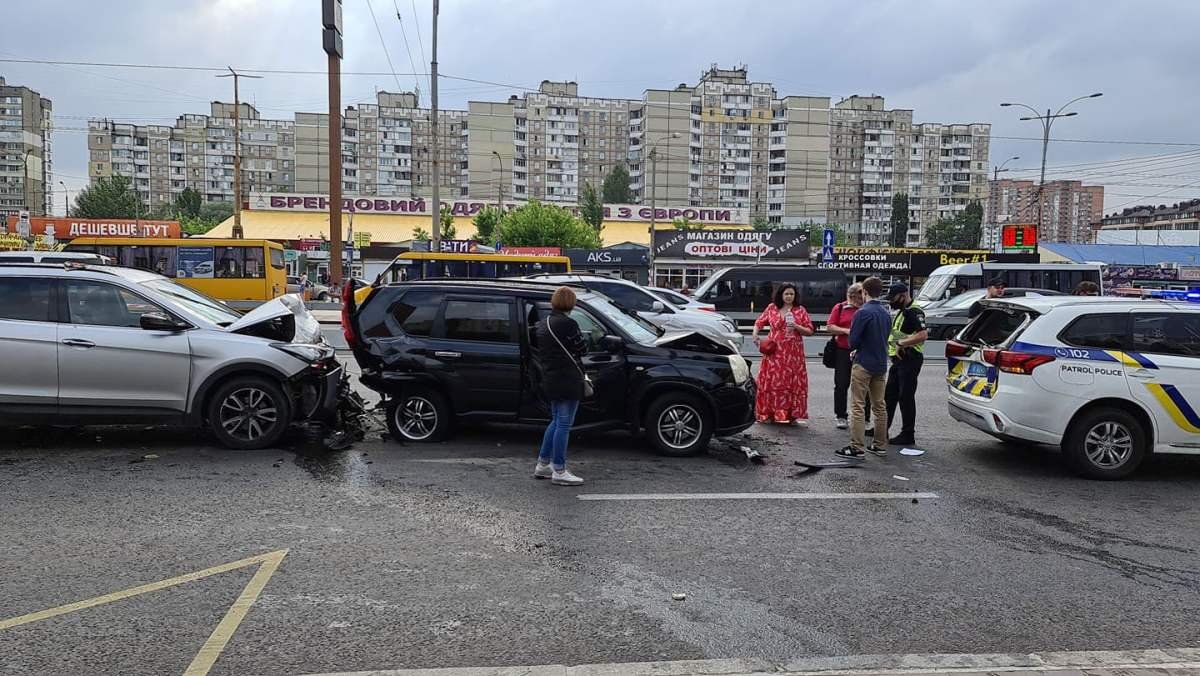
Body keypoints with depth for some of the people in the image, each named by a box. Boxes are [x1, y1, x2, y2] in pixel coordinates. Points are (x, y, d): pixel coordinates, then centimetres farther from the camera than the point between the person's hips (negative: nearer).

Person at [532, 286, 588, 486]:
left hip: (550, 380, 9)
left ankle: (542, 465, 25)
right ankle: (559, 471, 2)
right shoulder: (568, 324, -16)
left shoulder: (542, 324, 10)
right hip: (568, 381, -9)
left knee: (556, 421, 20)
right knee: (564, 424, -3)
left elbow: (536, 350, 15)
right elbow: (582, 350, -9)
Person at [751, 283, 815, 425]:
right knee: (772, 382, 0)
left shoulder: (800, 311, 7)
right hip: (774, 352, 0)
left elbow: (810, 331, 6)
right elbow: (759, 322, 16)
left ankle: (795, 415, 5)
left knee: (795, 383, -1)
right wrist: (755, 335, -2)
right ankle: (768, 414, 8)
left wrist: (796, 327, -11)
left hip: (794, 353, 0)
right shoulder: (771, 308, 7)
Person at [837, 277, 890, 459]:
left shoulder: (863, 312, -14)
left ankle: (857, 448, -7)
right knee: (879, 406, 13)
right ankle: (879, 445, 20)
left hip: (864, 364, -8)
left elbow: (852, 340, -16)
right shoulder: (885, 313, 10)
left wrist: (855, 348, 7)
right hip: (881, 364, 8)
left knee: (858, 407, -5)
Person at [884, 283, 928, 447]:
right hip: (898, 360, 10)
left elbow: (923, 335, -28)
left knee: (906, 397, -4)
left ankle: (908, 434, 4)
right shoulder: (902, 311, 17)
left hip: (909, 360, -10)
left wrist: (901, 343, -23)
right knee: (890, 395, 15)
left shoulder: (914, 312, -15)